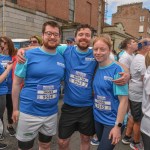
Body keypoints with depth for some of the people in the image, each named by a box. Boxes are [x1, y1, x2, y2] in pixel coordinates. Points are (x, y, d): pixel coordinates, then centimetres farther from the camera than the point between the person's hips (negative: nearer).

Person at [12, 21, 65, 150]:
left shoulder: (62, 59, 1)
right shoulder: (28, 55, -11)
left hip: (52, 113, 4)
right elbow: (16, 83, -6)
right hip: (29, 112, -3)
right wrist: (15, 109, -4)